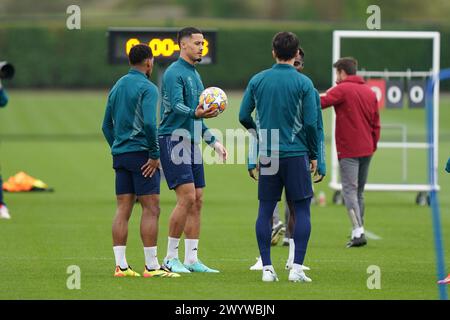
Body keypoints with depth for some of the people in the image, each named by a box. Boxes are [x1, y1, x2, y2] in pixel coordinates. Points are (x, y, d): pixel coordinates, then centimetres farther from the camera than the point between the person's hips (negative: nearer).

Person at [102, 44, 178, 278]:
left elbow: (107, 126, 18)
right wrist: (155, 154, -14)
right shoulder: (147, 88, -9)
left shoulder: (117, 87, 15)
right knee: (151, 209, -5)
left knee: (123, 210, 6)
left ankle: (121, 265, 3)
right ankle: (152, 267, -7)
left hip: (120, 154, 7)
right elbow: (149, 123, -21)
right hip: (141, 153, -7)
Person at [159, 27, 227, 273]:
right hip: (173, 140, -9)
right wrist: (195, 113, -42)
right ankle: (170, 258, -7)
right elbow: (176, 105, -24)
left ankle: (191, 259, 8)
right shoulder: (174, 73, -8)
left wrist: (213, 141, 24)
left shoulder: (195, 75, 20)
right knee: (187, 197, -15)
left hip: (191, 142, 9)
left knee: (197, 201, 5)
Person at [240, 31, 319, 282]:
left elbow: (244, 116, 7)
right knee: (302, 210, 3)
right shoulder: (303, 83, -5)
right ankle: (297, 268, -5)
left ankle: (267, 268, 4)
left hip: (267, 155, 3)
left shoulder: (258, 80, 3)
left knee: (266, 210, 7)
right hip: (296, 154, -3)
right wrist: (314, 155, 6)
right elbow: (311, 123, -7)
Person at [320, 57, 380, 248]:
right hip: (366, 150, 7)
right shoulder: (369, 92, 13)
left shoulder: (342, 90, -8)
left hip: (348, 151, -7)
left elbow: (319, 103, -20)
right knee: (359, 191, 15)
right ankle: (359, 231, 15)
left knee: (349, 190, -8)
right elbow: (376, 124, 15)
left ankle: (358, 232, -19)